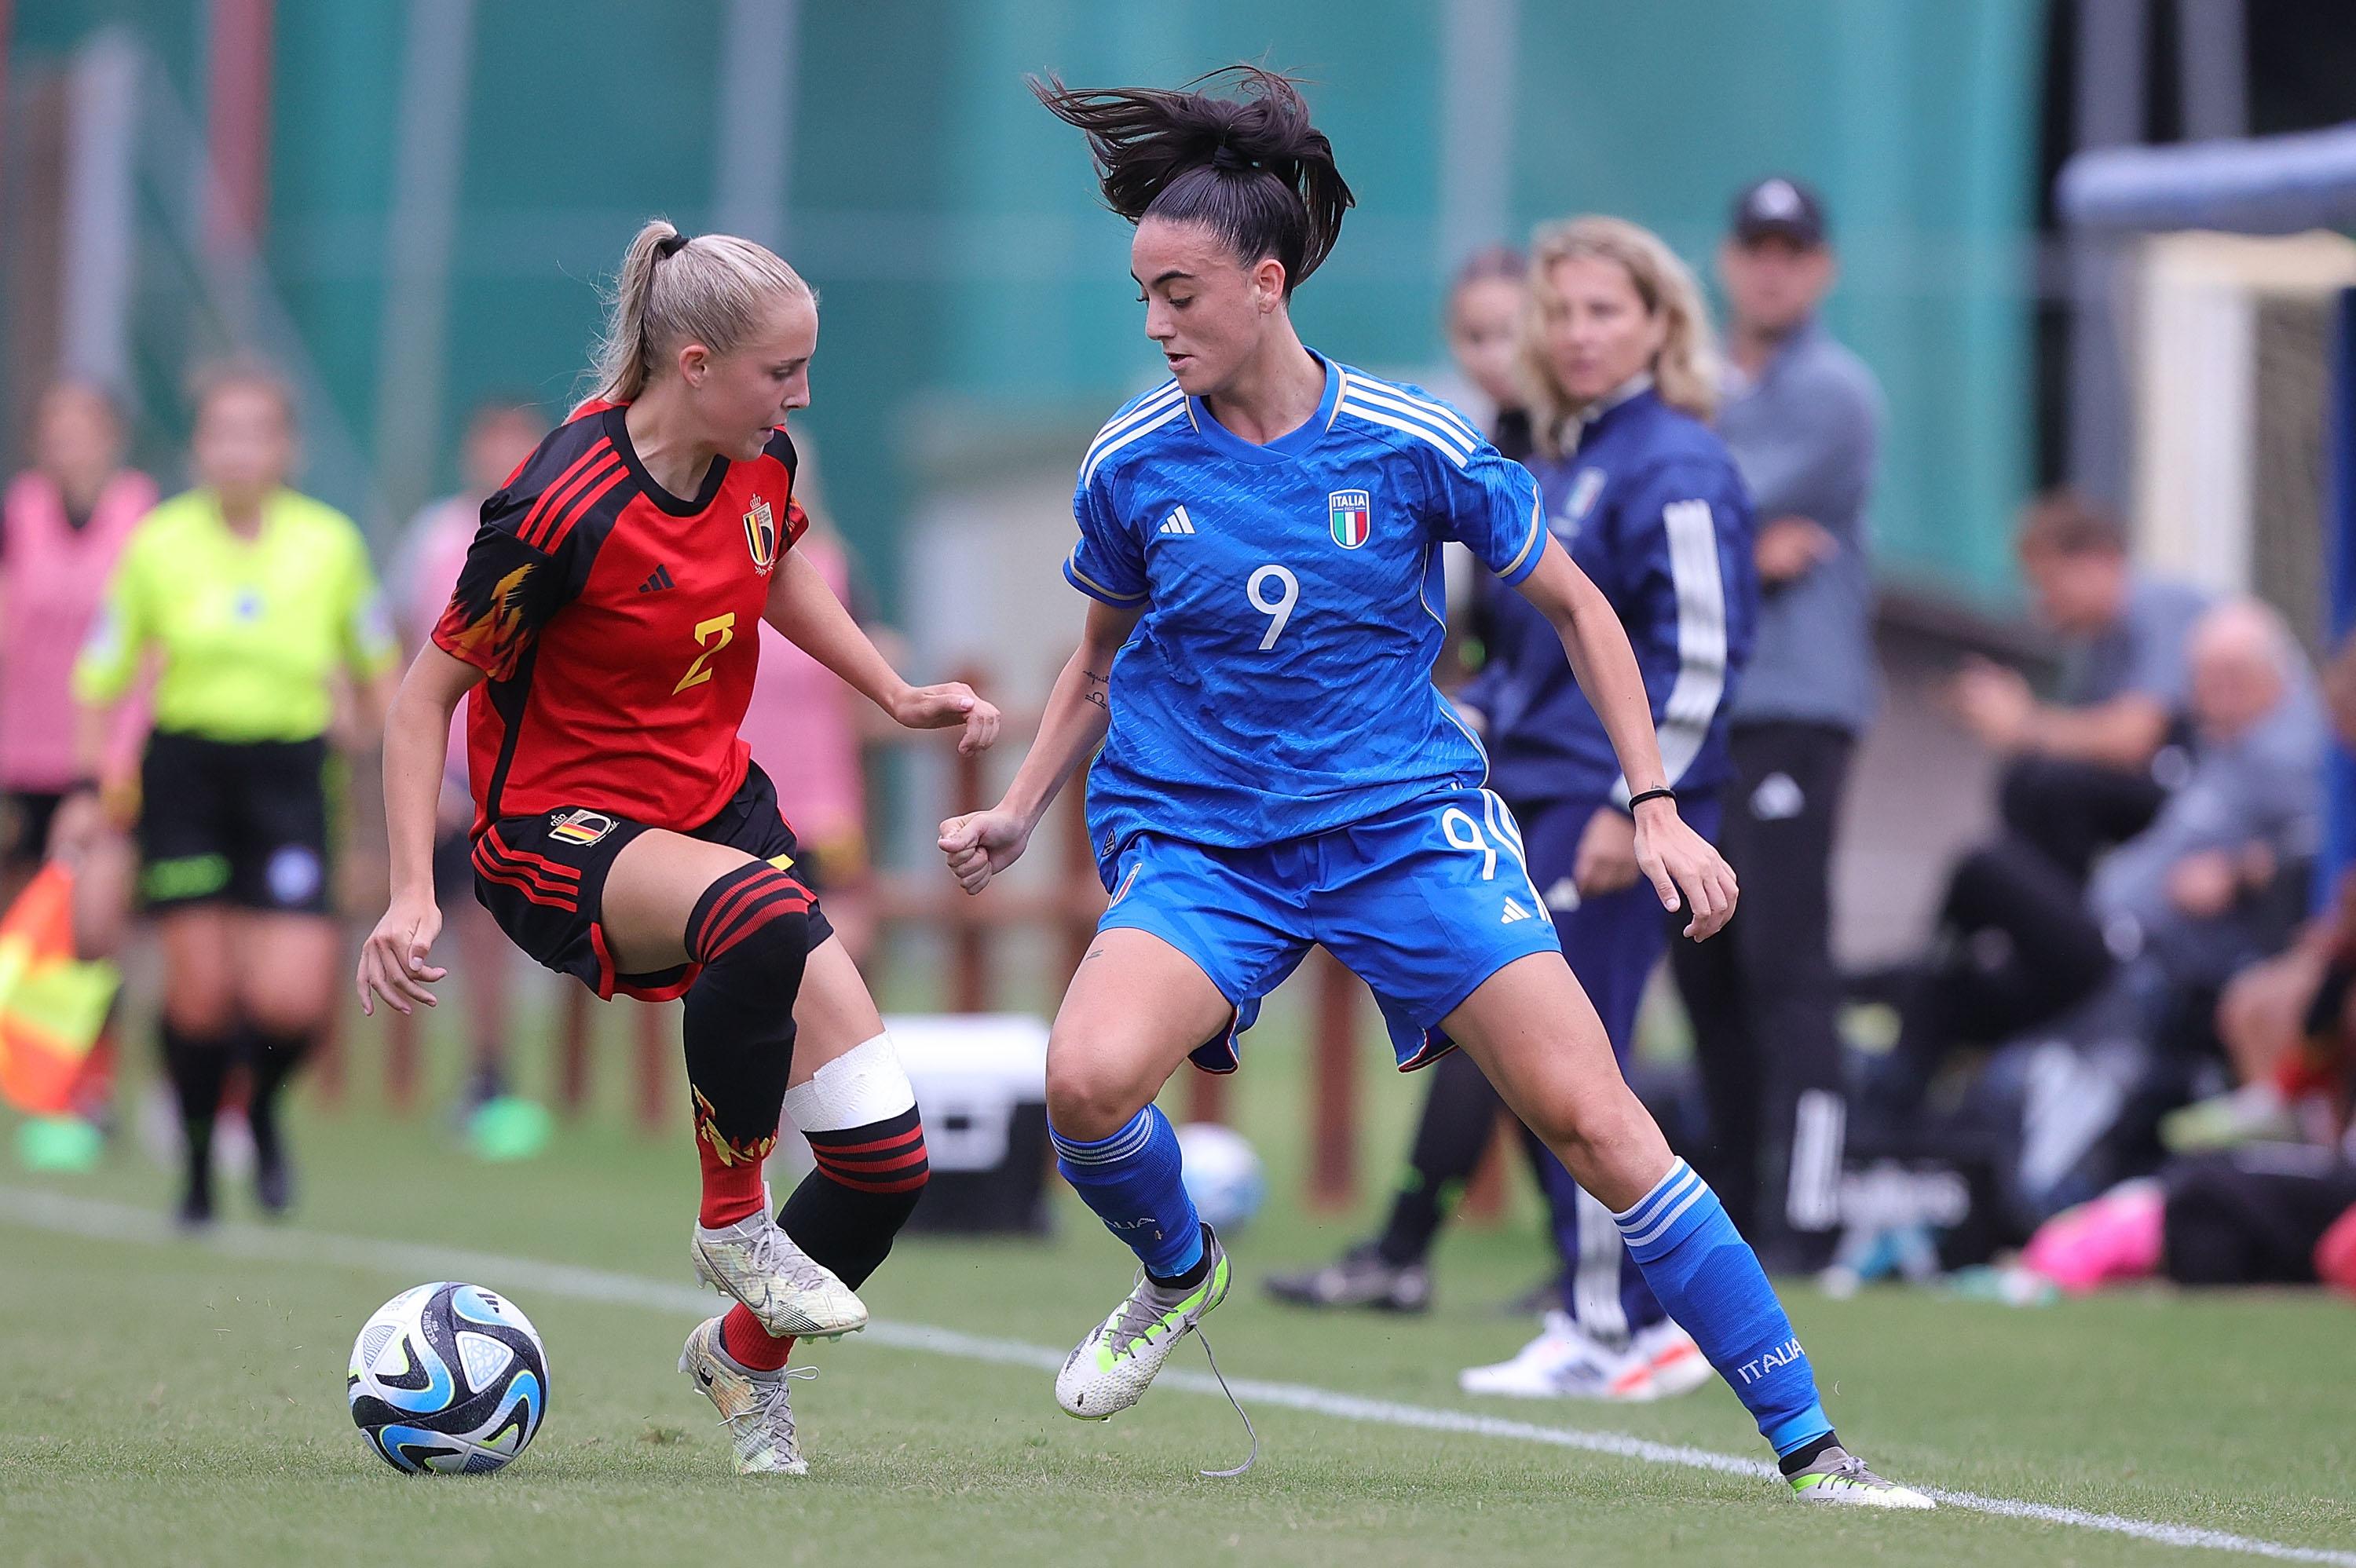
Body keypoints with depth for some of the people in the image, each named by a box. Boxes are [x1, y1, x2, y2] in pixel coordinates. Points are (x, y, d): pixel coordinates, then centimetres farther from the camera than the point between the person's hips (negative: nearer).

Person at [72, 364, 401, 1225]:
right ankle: (199, 1162, 21)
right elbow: (98, 677, 5)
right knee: (199, 987, -1)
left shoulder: (330, 543, 0)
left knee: (293, 999, -11)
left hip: (289, 774, 0)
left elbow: (376, 668, 13)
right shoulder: (159, 545, -3)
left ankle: (263, 1110, 22)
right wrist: (95, 775, -3)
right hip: (185, 770, 0)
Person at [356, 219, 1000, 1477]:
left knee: (884, 1157, -5)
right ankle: (733, 1221, -19)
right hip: (562, 838, -7)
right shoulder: (564, 512, -23)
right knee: (765, 916, -43)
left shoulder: (761, 462, -2)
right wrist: (411, 897, -22)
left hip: (718, 803, 7)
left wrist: (896, 695, 15)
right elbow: (428, 694, -14)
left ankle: (745, 1355, 25)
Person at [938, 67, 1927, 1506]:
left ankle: (1806, 1442, -4)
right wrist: (1018, 818, 7)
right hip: (1197, 838, 1)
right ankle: (1180, 1273, 7)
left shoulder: (1410, 446, -9)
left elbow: (1576, 604, 4)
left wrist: (1656, 805, -1)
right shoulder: (1132, 466, -3)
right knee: (1088, 1075, -28)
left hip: (1407, 819, -1)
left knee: (1592, 1117, -13)